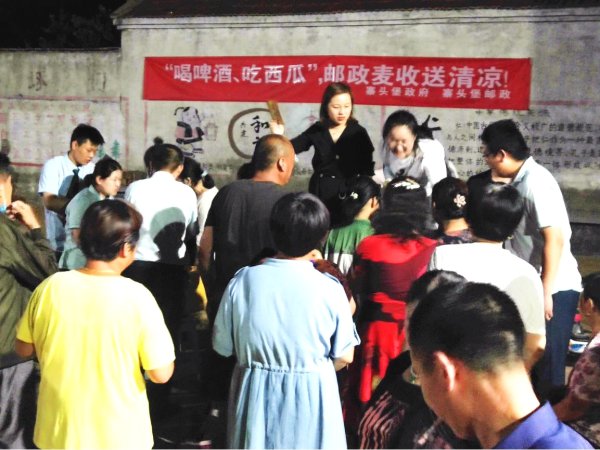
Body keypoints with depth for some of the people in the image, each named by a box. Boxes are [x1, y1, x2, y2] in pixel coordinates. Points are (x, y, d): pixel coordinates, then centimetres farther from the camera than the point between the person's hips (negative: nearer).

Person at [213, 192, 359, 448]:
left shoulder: (242, 281, -12)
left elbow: (223, 346, -3)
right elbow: (344, 357, -5)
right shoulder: (330, 289, -15)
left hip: (255, 394, 2)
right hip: (312, 396, -1)